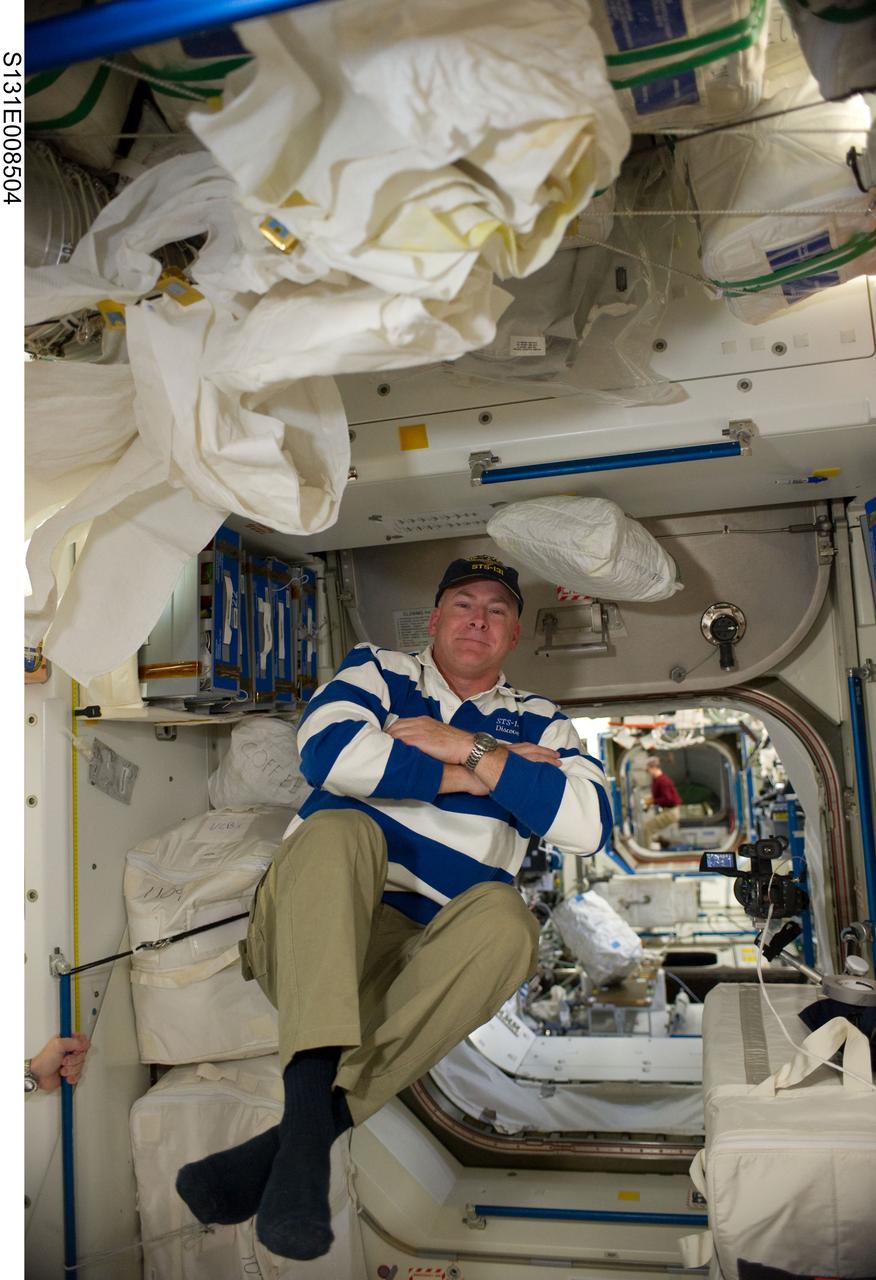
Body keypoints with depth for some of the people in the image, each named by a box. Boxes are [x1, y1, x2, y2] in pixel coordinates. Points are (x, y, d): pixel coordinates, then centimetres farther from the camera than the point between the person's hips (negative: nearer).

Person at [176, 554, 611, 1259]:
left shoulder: (537, 720, 17)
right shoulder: (378, 671, 15)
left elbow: (589, 823, -3)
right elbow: (328, 752, -9)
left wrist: (469, 749, -6)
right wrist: (473, 776, -6)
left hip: (425, 951, 1)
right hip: (311, 931, -1)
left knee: (506, 917, -30)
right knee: (338, 827, -30)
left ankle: (302, 1131, -35)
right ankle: (308, 1099, -41)